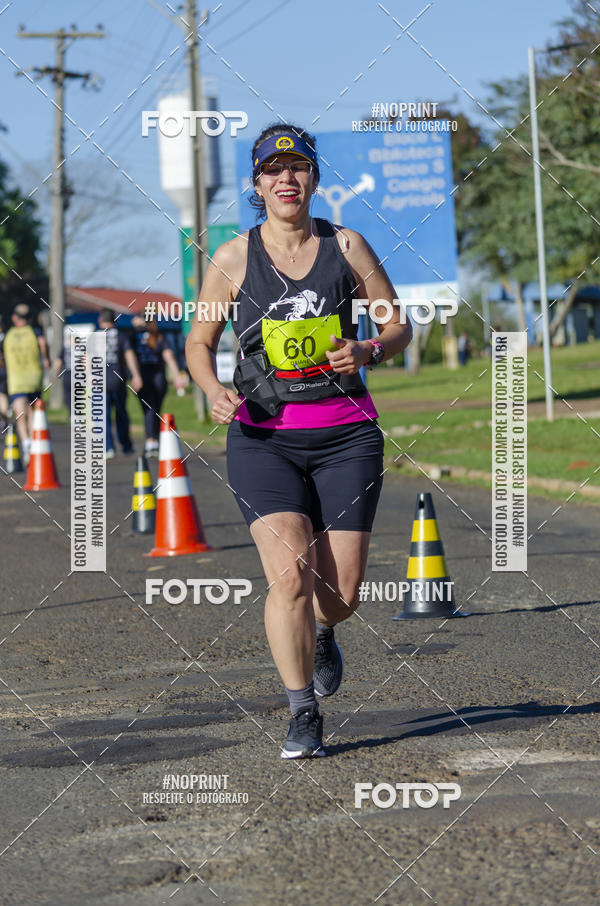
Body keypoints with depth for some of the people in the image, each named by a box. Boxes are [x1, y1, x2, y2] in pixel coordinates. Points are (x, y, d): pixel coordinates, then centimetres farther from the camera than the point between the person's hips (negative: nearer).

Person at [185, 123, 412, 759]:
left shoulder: (346, 247, 4)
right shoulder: (233, 259, 2)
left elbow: (400, 327, 10)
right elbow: (199, 341, 11)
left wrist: (367, 352, -12)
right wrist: (213, 390, -9)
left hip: (345, 435, 1)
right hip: (262, 437, -1)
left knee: (341, 595, -1)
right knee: (288, 575, -19)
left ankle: (322, 634, 38)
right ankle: (302, 718, -6)